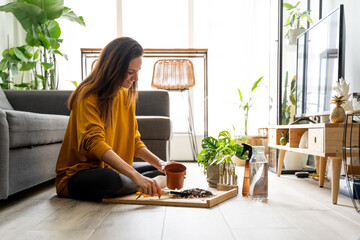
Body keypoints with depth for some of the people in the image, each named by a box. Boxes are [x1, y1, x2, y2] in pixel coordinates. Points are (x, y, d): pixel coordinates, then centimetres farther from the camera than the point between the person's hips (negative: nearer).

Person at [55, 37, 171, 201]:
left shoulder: (126, 95, 6)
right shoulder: (88, 96, -19)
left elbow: (134, 140, 7)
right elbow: (95, 143, -33)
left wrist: (159, 162, -9)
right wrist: (136, 176, -42)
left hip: (112, 167, 7)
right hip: (77, 174, -7)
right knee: (109, 179, -38)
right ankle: (148, 183, -12)